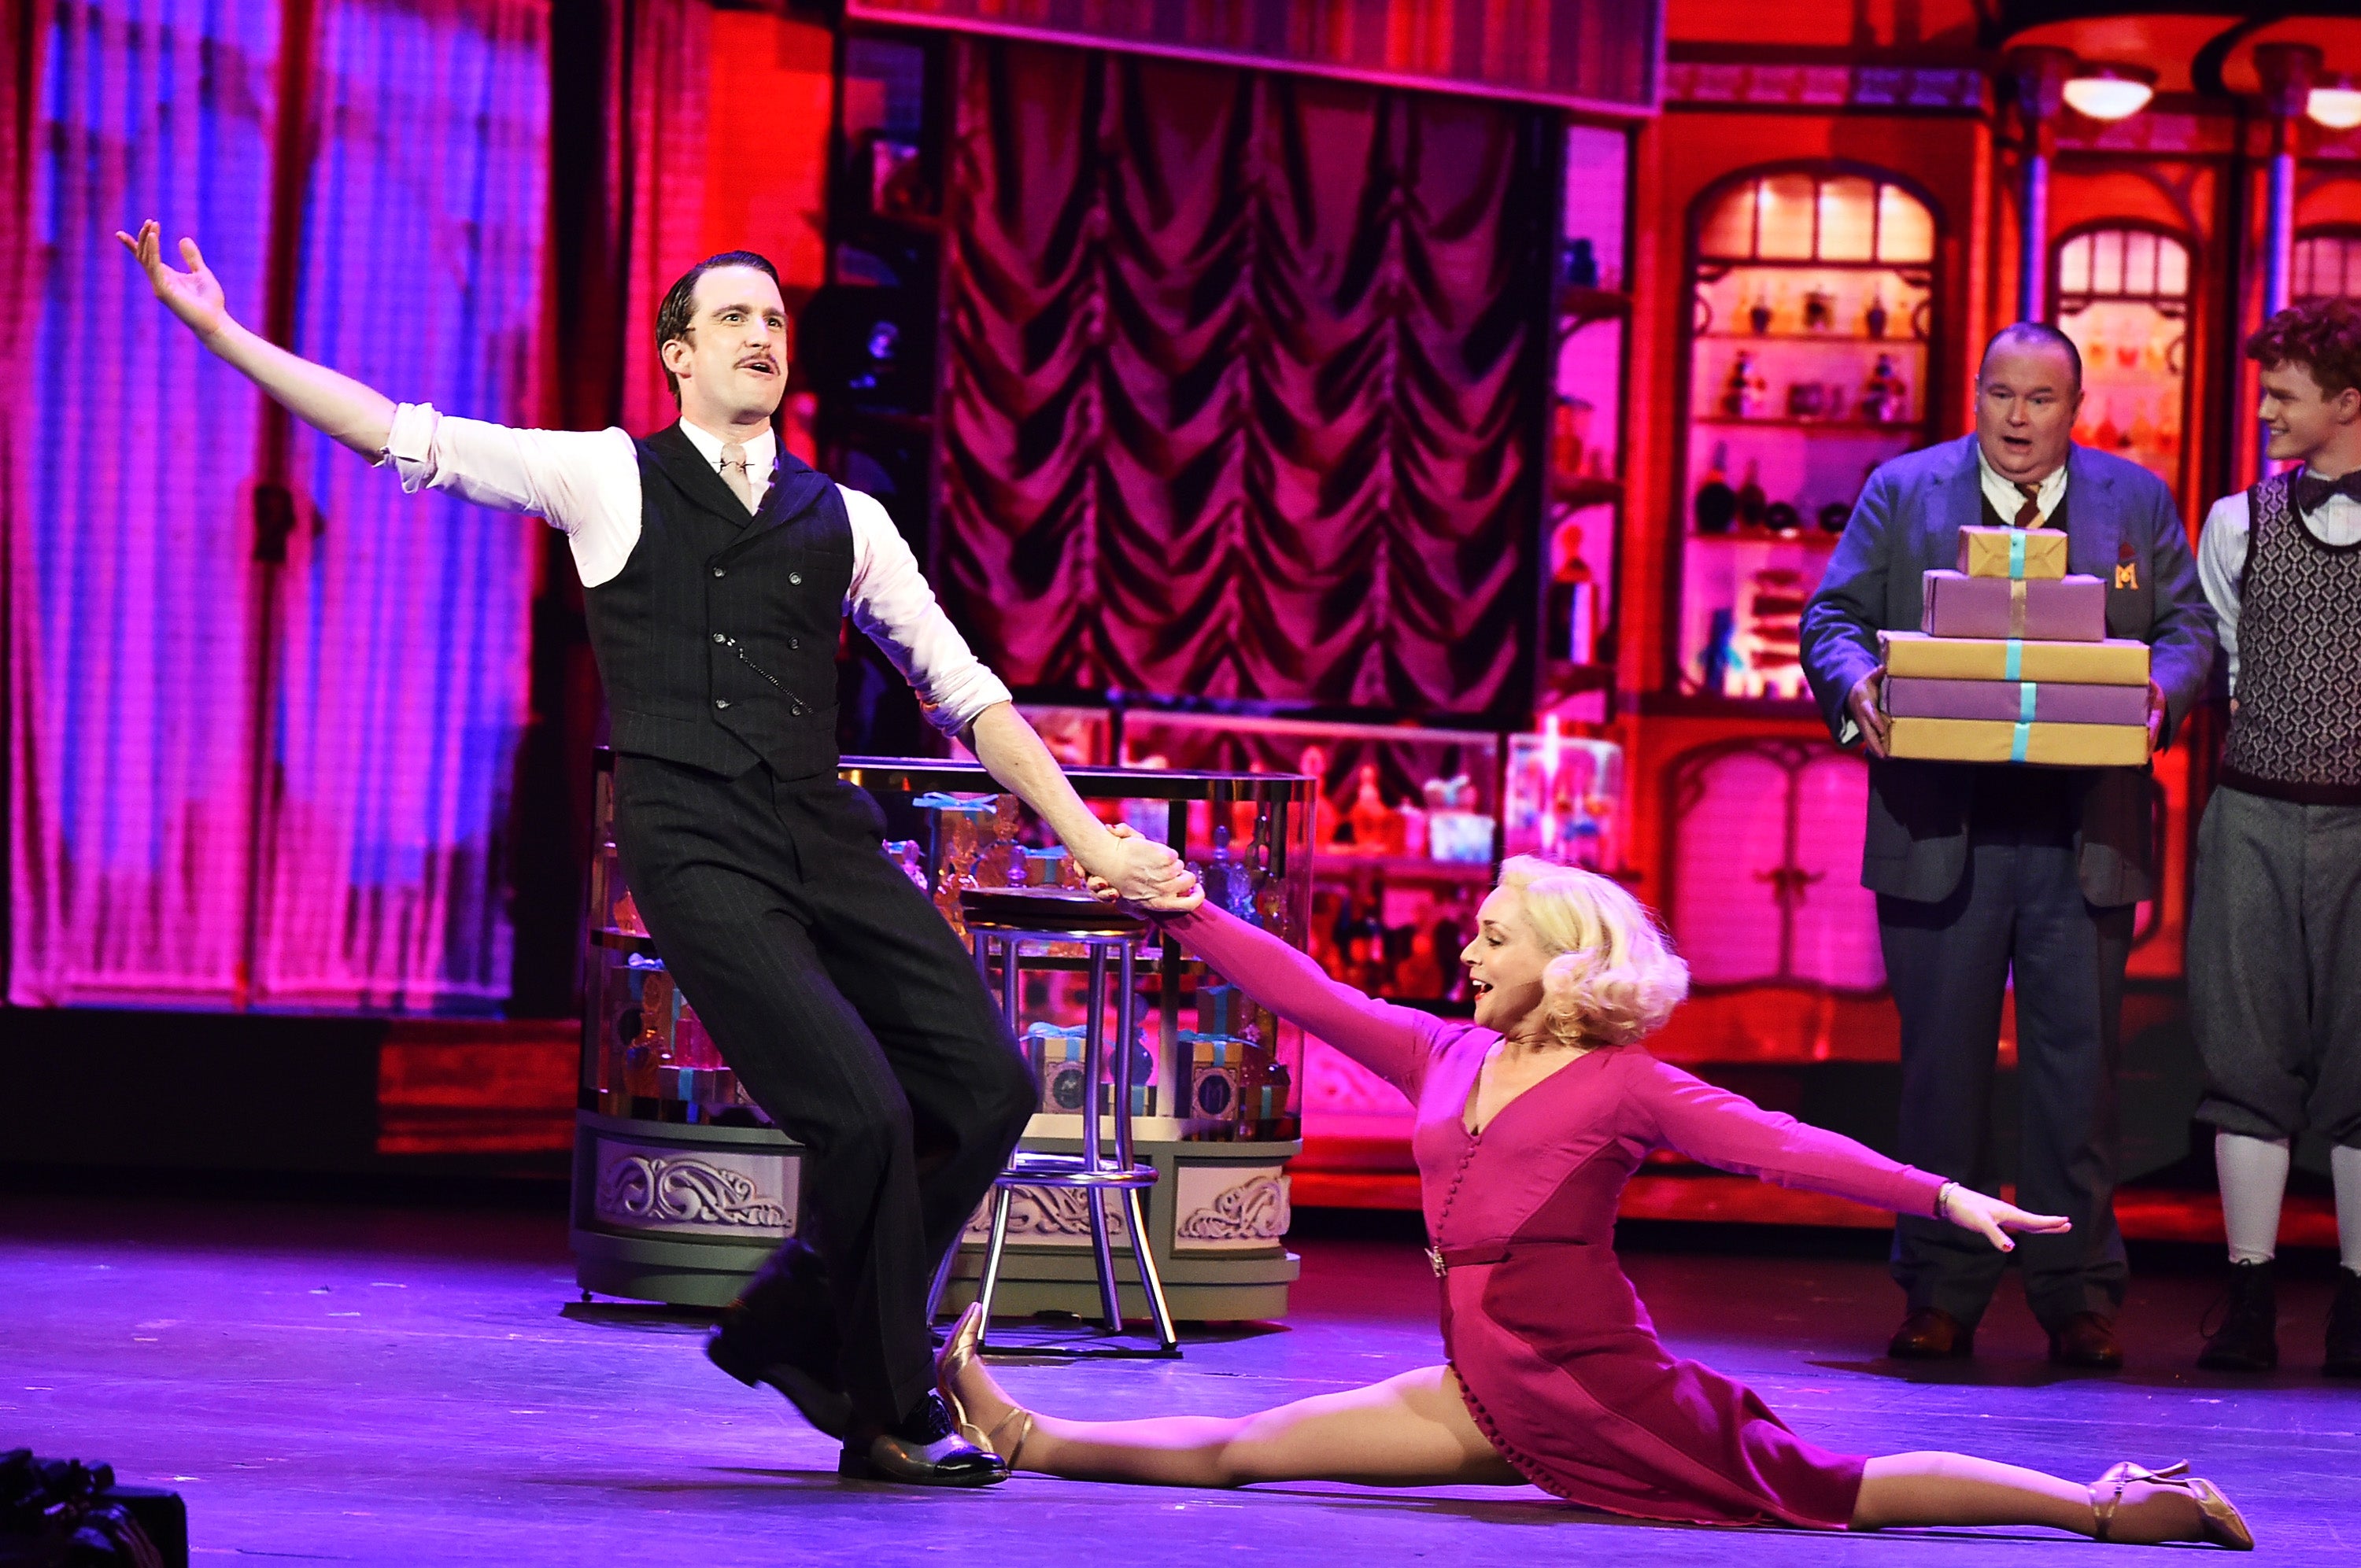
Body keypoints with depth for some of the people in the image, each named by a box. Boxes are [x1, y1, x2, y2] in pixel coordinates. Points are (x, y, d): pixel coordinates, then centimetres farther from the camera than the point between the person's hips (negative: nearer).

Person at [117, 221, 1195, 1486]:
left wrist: (1089, 841, 9)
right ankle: (892, 1417, 5)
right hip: (694, 849, -5)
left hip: (826, 836, 5)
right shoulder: (610, 479, 6)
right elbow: (403, 436, 3)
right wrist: (220, 333, -4)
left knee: (986, 1086, -3)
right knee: (861, 1113, -16)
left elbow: (966, 693, 16)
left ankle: (792, 1325, 18)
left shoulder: (842, 519, 16)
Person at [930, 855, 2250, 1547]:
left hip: (1607, 1391, -6)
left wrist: (1942, 1196, -28)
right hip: (1491, 1402, 6)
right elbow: (1314, 997, 18)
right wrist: (1187, 915, 17)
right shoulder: (1445, 1058, 12)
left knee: (1833, 1495, -12)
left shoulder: (1625, 1088, -8)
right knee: (1238, 1452, 7)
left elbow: (1779, 1143, -17)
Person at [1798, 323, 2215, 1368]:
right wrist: (1854, 681, -16)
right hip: (1942, 825, 0)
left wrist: (2163, 692, -13)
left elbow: (2187, 627, 9)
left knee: (2079, 1061, 2)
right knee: (1942, 1058, 3)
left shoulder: (2137, 500, 12)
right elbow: (1835, 616, 6)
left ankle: (2078, 1293, 9)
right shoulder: (1902, 492, 9)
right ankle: (1940, 1292, 10)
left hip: (2084, 833, 0)